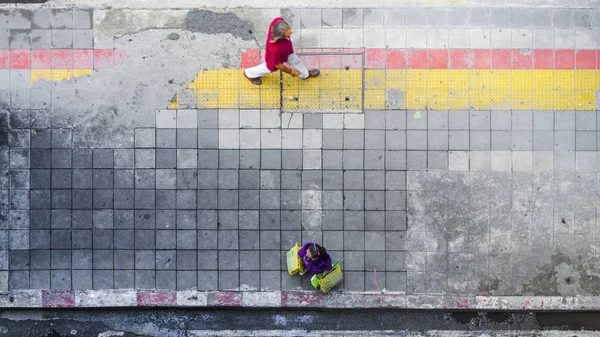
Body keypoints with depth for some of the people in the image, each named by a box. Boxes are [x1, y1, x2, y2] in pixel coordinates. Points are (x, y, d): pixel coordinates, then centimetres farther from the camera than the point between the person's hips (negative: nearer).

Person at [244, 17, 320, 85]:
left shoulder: (278, 21, -41)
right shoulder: (274, 49, -53)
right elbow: (278, 65, -31)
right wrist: (292, 72, -14)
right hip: (273, 59, -5)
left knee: (295, 60, 32)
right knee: (268, 68, 29)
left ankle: (305, 74, 66)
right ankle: (249, 73, 62)